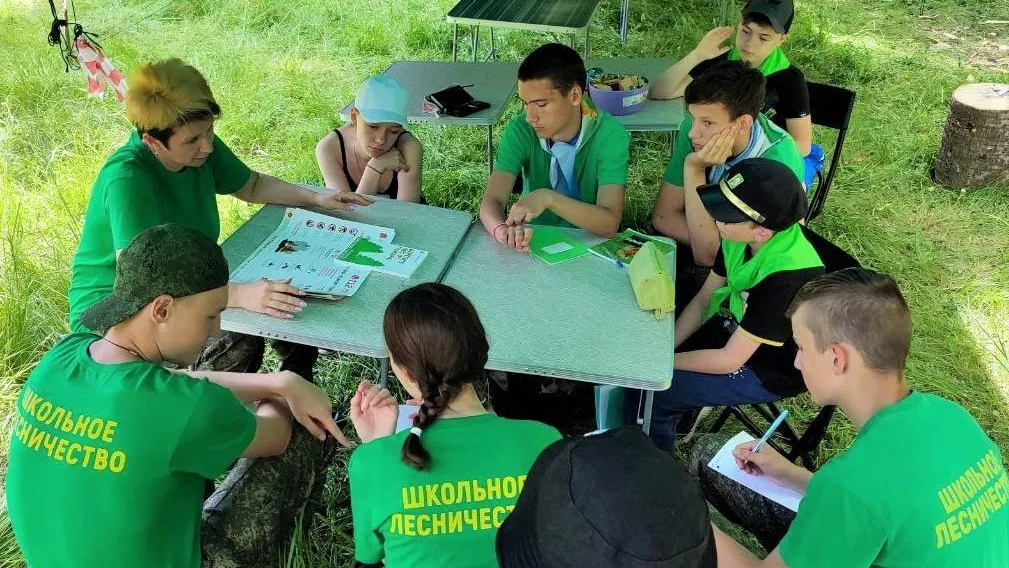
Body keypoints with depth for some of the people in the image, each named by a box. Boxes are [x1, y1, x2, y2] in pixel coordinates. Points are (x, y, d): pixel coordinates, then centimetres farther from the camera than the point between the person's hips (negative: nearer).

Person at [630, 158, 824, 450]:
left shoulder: (786, 276, -34)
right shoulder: (742, 236, -14)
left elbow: (728, 360, -27)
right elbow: (703, 299, -1)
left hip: (767, 371, -7)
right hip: (731, 329, 7)